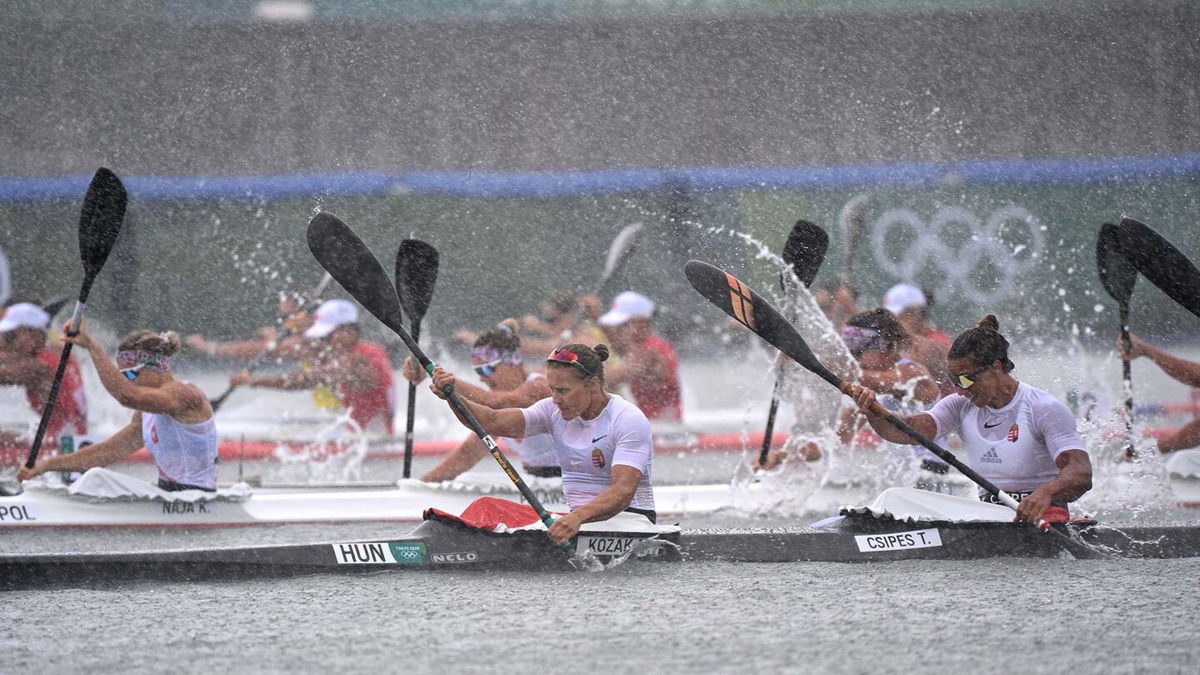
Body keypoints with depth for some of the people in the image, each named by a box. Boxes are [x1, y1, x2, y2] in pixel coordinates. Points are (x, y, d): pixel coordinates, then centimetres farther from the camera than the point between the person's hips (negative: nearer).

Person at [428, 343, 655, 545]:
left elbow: (623, 491, -26)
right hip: (577, 519, 6)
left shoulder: (629, 419, -13)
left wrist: (579, 517, -44)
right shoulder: (555, 411, 7)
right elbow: (494, 423, -5)